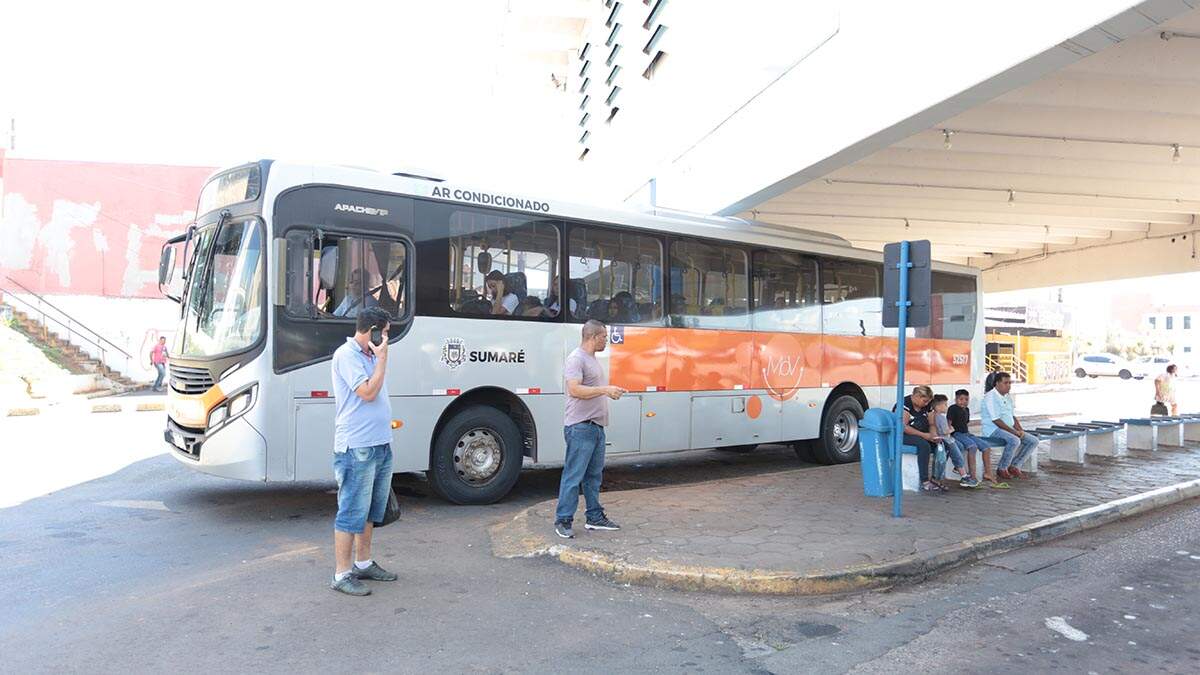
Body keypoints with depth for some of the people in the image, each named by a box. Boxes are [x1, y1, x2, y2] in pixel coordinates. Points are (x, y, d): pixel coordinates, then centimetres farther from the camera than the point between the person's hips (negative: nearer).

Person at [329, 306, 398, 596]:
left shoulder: (370, 355, 15)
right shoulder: (346, 355, -12)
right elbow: (368, 392, -20)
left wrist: (386, 421, 9)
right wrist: (382, 357, -14)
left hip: (381, 445, 9)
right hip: (357, 448, -9)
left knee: (370, 510, 17)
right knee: (351, 513, -3)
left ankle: (363, 563, 29)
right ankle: (342, 575, 5)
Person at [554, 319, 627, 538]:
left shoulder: (592, 359, 19)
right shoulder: (576, 359, -13)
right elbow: (574, 389, -25)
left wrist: (609, 392, 18)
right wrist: (604, 390, -22)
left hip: (596, 426, 10)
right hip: (580, 427, -10)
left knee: (594, 475, 15)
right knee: (573, 475, -6)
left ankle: (594, 517, 24)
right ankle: (563, 521, 1)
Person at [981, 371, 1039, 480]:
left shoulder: (1008, 397, 16)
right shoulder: (991, 397, -14)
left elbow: (1012, 417, 20)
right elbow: (996, 421, -19)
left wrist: (1020, 430, 1)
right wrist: (1013, 431, -19)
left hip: (1009, 429, 9)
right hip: (993, 429, -9)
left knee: (1033, 441, -2)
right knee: (1014, 440, -34)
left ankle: (1014, 466, 4)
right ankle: (1001, 469, -16)